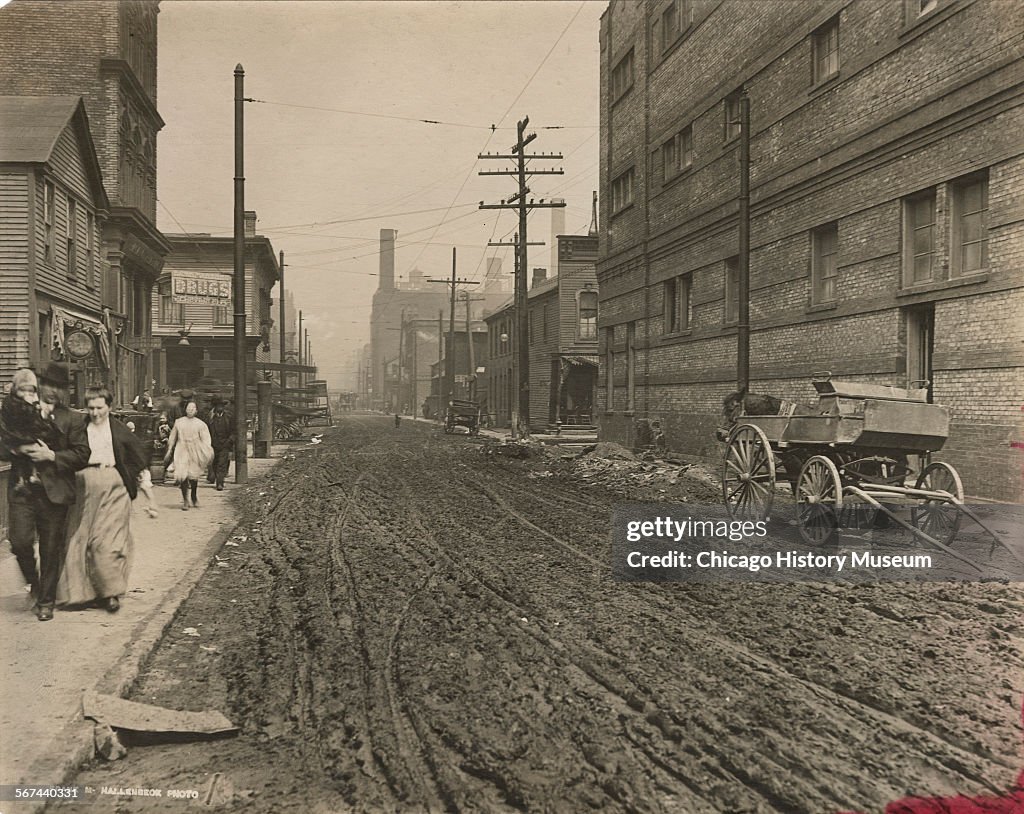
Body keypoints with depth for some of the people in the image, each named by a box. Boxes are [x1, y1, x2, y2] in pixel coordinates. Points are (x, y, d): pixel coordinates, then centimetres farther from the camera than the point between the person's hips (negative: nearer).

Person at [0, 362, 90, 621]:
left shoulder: (71, 419, 5)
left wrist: (51, 456, -12)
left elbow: (82, 455, -2)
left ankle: (46, 601, 17)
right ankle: (33, 580, 22)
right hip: (22, 490, 1)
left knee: (51, 549, 3)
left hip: (54, 492, -1)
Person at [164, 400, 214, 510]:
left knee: (194, 476, 4)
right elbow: (172, 438, 17)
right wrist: (169, 451, 15)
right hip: (181, 451, 0)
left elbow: (206, 440, 0)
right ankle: (185, 501, -2)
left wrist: (207, 454, -12)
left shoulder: (200, 424, 5)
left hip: (195, 452, 0)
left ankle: (194, 496, 30)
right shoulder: (178, 422, 9)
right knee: (182, 476, -11)